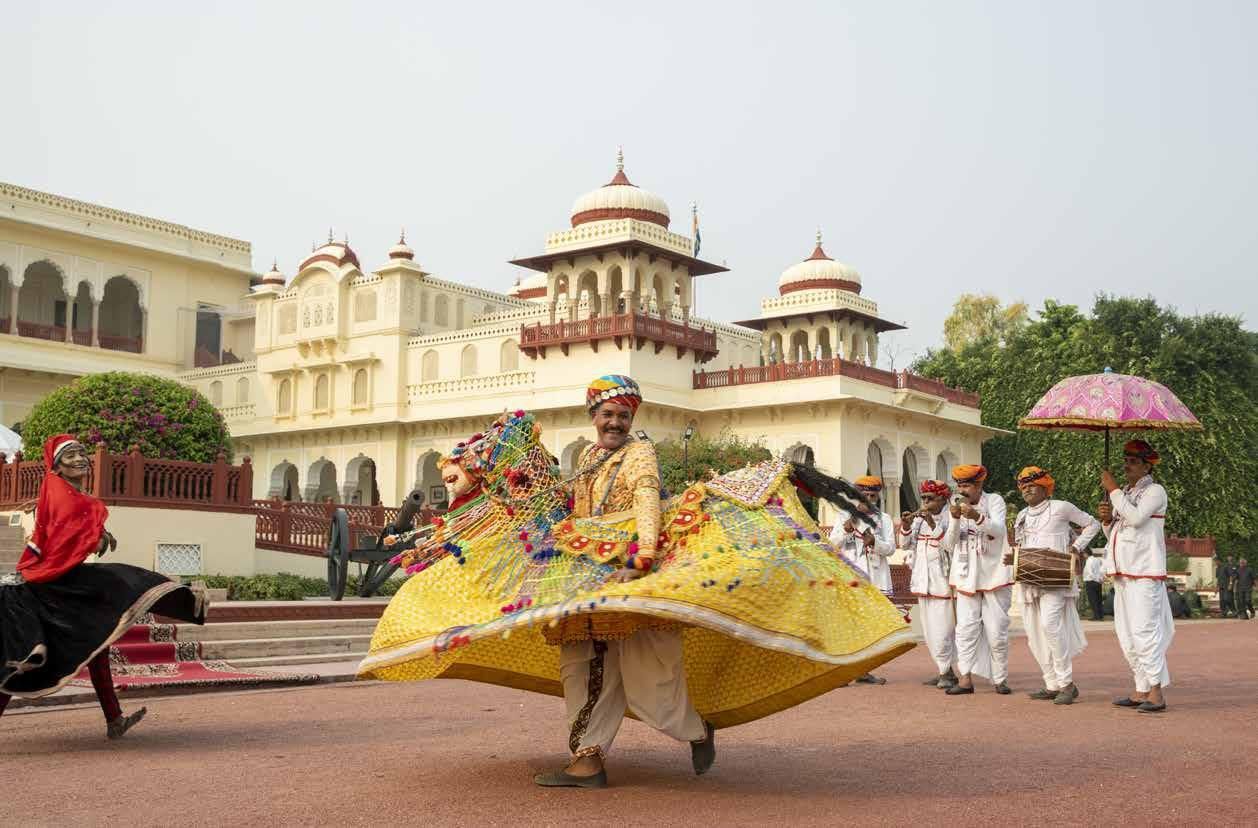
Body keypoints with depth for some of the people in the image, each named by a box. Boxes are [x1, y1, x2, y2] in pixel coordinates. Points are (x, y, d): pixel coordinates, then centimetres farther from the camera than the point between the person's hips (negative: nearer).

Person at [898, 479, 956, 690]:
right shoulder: (920, 518, 10)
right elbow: (905, 544, 8)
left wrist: (933, 524, -29)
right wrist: (906, 525, -9)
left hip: (943, 582, -7)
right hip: (923, 581, 7)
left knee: (942, 631, -8)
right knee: (930, 632, 12)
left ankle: (946, 672, 6)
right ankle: (946, 672, 21)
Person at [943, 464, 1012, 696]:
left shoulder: (994, 501, -1)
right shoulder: (956, 506, 9)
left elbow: (999, 530, -17)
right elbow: (950, 544, 6)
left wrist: (977, 516, -33)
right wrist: (955, 520, -11)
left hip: (993, 573, -3)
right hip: (967, 576, 3)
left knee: (997, 630, 0)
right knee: (966, 628, -6)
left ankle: (999, 679, 10)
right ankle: (965, 678, -9)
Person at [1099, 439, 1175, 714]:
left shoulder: (1155, 491, -2)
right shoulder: (1125, 494, 21)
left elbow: (1135, 517, -19)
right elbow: (1113, 535, 22)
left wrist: (1113, 490, -12)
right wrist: (1107, 519, 2)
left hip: (1145, 572, -9)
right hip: (1122, 572, 9)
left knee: (1144, 631, -13)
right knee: (1127, 636, 8)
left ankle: (1156, 693, -12)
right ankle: (1142, 691, 13)